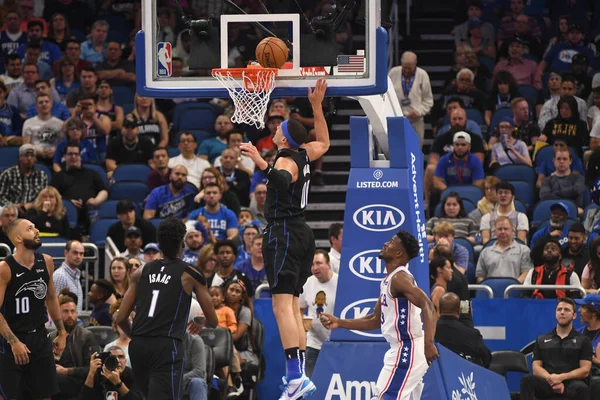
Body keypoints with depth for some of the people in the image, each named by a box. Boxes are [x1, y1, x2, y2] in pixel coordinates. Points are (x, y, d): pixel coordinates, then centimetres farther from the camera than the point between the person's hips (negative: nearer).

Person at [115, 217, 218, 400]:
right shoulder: (190, 274, 5)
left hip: (138, 347, 5)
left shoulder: (141, 272, 14)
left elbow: (121, 319, 11)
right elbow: (213, 321, 12)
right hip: (167, 347, -5)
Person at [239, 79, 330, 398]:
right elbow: (324, 143, 33)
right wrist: (316, 107, 30)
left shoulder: (286, 161, -14)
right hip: (300, 233, 10)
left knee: (282, 304, -18)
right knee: (292, 305, 14)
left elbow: (283, 181, -38)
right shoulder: (303, 154, 11)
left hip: (283, 234, -10)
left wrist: (262, 164, -52)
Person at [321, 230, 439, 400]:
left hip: (406, 352, -10)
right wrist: (339, 323, 17)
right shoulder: (388, 280, 15)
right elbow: (375, 320, 23)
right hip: (403, 350, 10)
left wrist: (428, 343, -42)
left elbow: (428, 306, -30)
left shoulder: (399, 278, -17)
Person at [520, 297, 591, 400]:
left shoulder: (583, 340, 15)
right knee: (527, 380, -32)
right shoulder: (542, 340, 22)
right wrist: (552, 379, -12)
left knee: (581, 388, -40)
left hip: (571, 382, -2)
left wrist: (561, 377, -13)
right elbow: (536, 368, 11)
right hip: (548, 383, 2)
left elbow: (585, 371, 4)